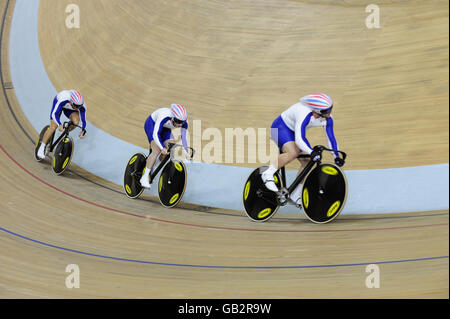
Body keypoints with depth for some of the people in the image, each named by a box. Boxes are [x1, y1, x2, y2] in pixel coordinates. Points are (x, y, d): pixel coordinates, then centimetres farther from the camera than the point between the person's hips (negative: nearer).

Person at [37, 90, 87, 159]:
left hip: (69, 109, 3)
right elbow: (54, 113, -41)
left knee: (76, 122, -26)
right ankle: (42, 148, 2)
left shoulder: (82, 106, -34)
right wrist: (59, 125, -55)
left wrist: (83, 131, -33)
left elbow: (83, 120, -21)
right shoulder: (63, 99, -43)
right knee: (53, 127, -13)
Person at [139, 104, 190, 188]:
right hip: (152, 123, -6)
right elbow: (155, 134, -42)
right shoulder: (164, 117, -42)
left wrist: (186, 152, -15)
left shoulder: (184, 122, -26)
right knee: (157, 150, -22)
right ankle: (145, 178, -18)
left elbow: (183, 137, -12)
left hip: (165, 128, 6)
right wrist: (162, 148, -52)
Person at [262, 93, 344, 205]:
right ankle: (268, 174, -21)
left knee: (307, 162, -4)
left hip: (294, 131, 8)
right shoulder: (304, 115, -38)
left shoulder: (327, 119, -15)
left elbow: (331, 138, -5)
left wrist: (337, 157, -11)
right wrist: (311, 152, -55)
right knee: (293, 152, -36)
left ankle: (295, 196, 6)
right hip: (281, 127, -8)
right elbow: (299, 139, -43)